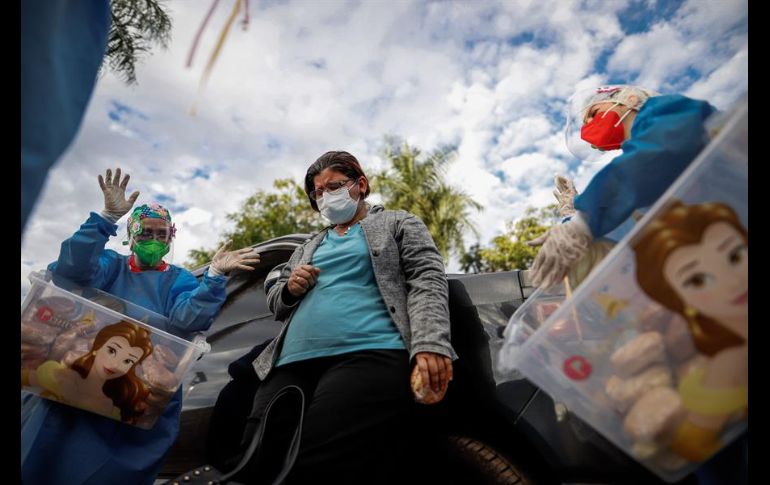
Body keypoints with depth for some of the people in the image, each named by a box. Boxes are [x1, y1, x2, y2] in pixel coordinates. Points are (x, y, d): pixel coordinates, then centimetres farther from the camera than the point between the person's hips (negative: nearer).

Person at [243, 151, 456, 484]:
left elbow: (427, 281, 3)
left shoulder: (398, 224, 18)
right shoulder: (309, 246, 31)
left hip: (370, 354, -5)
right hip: (292, 364, 6)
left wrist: (430, 343, -15)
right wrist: (290, 289, 7)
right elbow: (276, 302, 33)